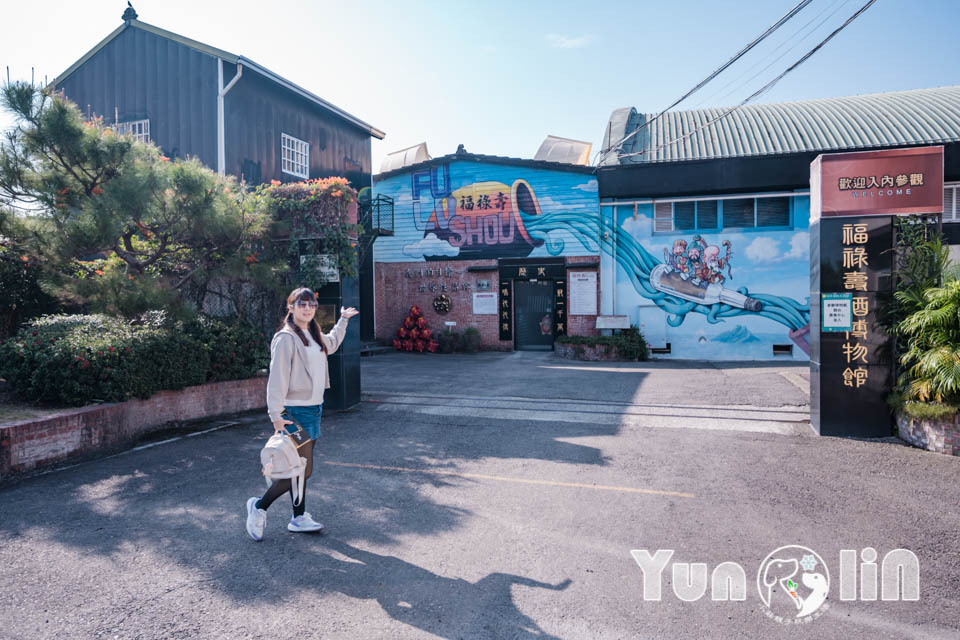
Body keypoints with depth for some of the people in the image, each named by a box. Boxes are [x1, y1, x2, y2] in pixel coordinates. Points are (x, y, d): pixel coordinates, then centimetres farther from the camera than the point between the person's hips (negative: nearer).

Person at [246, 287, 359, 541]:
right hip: (295, 411, -8)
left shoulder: (315, 336, 12)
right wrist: (276, 415, -20)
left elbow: (331, 343, 37)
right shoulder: (286, 338, -14)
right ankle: (259, 506, 14)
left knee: (301, 467, 15)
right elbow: (277, 378, -17)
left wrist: (343, 320, 42)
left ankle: (299, 518, 25)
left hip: (314, 408, 8)